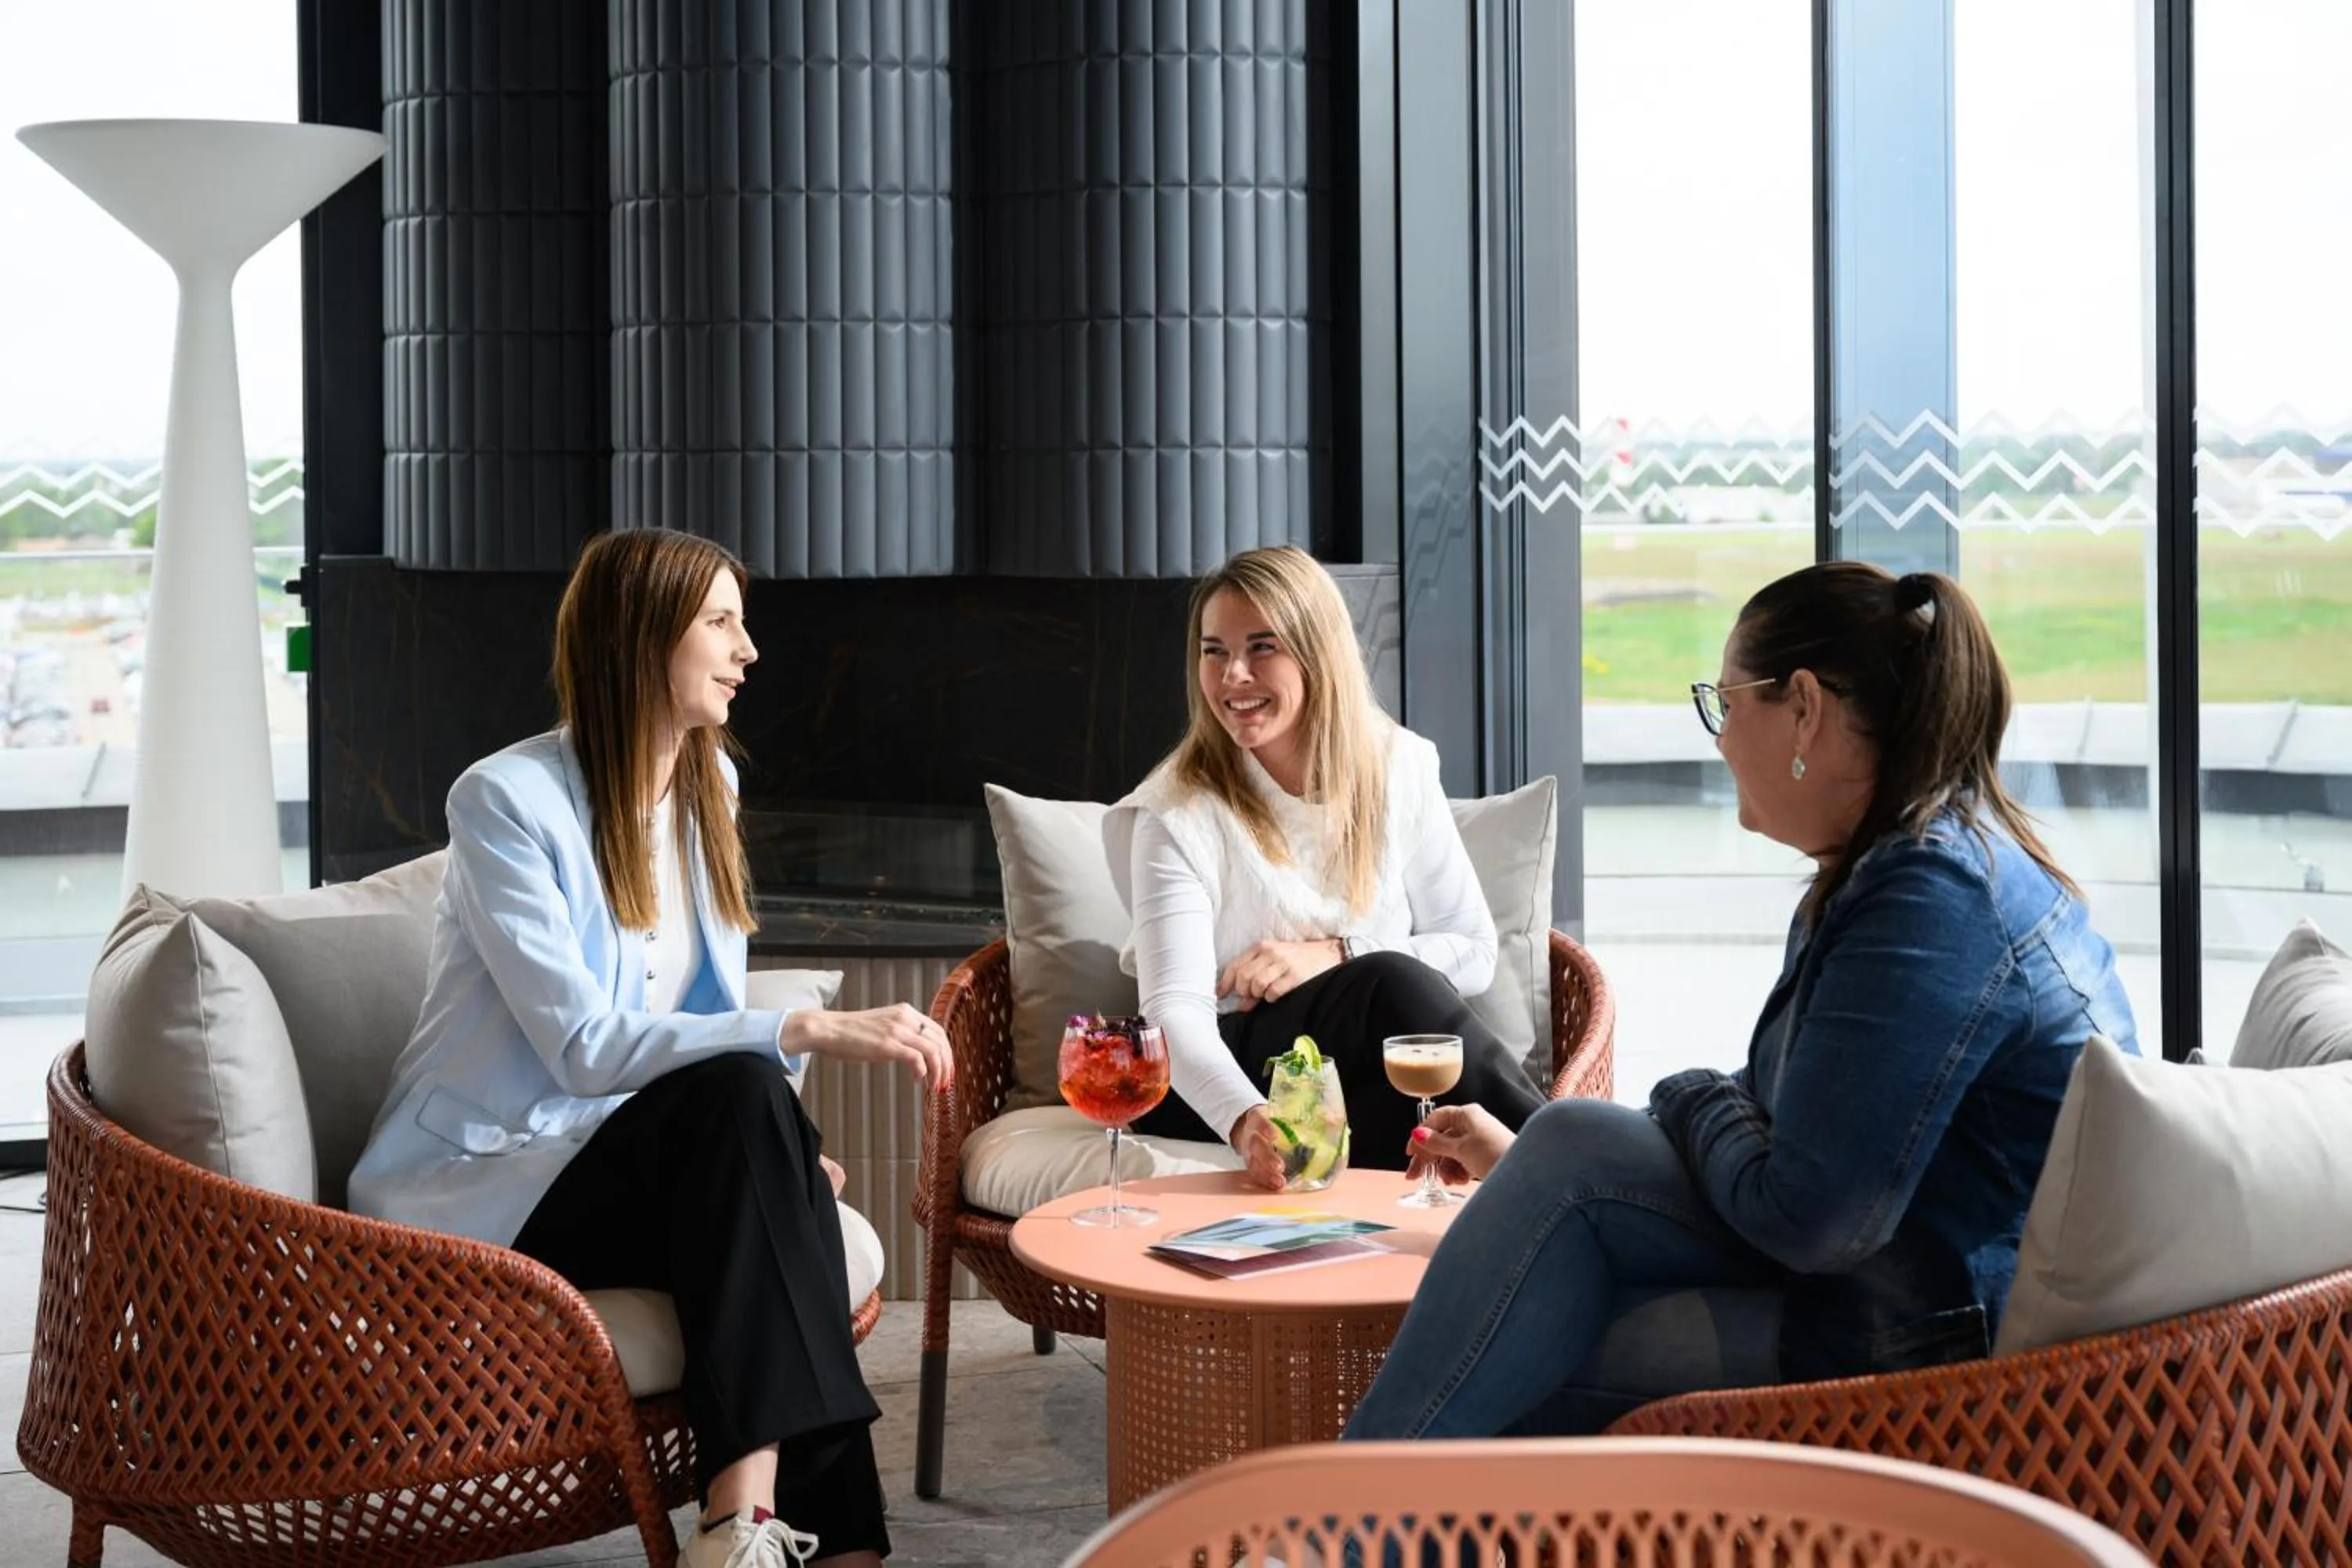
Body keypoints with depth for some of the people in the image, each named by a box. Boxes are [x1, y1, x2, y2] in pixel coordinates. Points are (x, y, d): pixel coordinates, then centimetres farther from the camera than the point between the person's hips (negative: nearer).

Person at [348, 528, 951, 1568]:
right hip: (479, 1189, -6)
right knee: (738, 1093, -32)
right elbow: (584, 1047, -24)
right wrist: (808, 1032, -31)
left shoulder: (709, 783, 9)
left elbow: (710, 1023, 11)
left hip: (635, 1166, 6)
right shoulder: (507, 800, -15)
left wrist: (772, 1135, -10)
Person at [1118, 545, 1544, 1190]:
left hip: (1369, 1072, 3)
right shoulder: (1180, 814, -8)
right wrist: (1247, 1120, -41)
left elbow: (1474, 953, 6)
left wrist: (1333, 956, -12)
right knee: (1391, 983, -33)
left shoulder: (1400, 768, 3)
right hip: (1222, 1086, -3)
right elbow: (1175, 1010, -20)